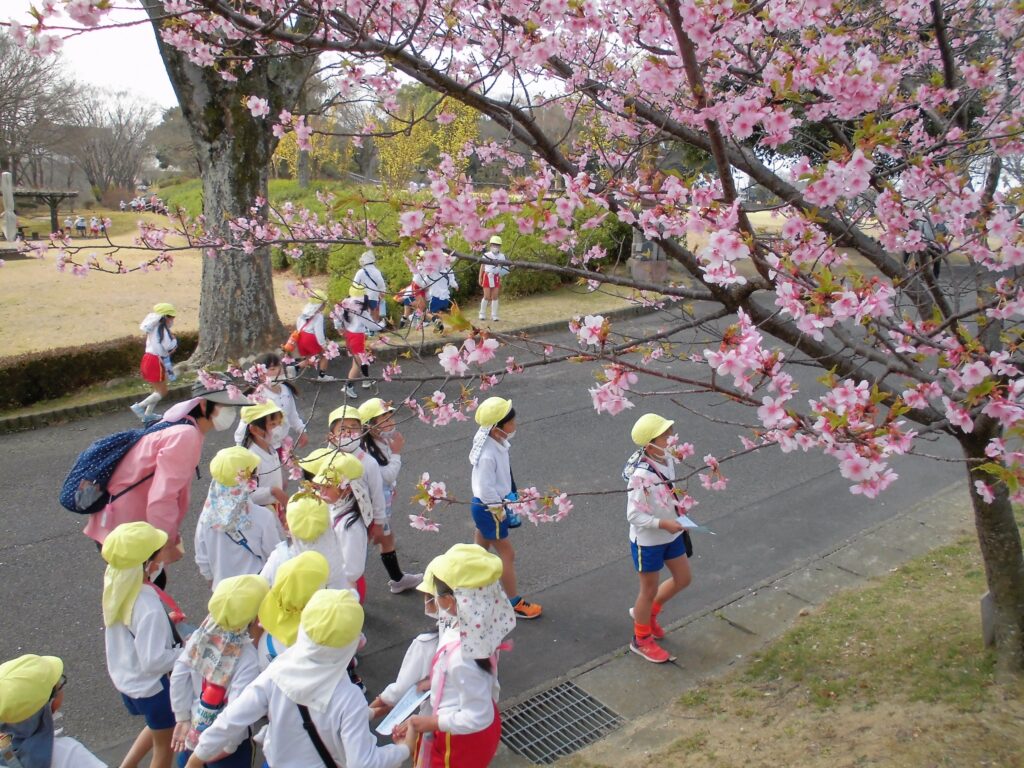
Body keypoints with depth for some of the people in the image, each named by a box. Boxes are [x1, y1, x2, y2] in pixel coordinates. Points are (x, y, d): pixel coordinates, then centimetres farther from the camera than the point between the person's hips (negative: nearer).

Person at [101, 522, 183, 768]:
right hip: (151, 685, -7)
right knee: (165, 742, 20)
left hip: (124, 677, 7)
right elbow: (153, 661, -30)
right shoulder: (149, 609, -38)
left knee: (160, 726, 33)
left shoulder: (116, 581, -15)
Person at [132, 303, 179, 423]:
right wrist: (174, 339, 0)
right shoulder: (163, 330, -17)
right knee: (162, 392, 0)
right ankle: (139, 406, -8)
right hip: (156, 362, -10)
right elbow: (169, 348, -16)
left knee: (158, 390, 20)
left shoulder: (154, 328, 11)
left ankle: (147, 415, 22)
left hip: (149, 359, 10)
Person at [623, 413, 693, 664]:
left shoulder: (668, 459, -7)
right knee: (649, 590, 11)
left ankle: (646, 612, 44)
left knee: (683, 579, 21)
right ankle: (641, 640, 36)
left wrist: (680, 522, 13)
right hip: (647, 541, -8)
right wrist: (664, 524, -33)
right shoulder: (641, 475, -31)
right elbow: (634, 516, -26)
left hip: (671, 535, 8)